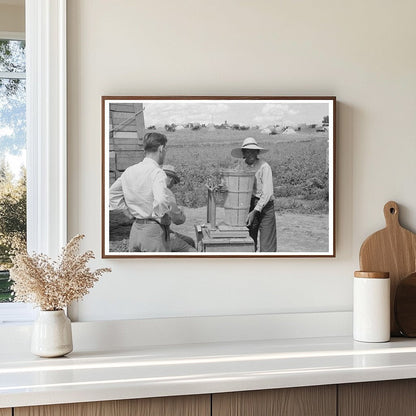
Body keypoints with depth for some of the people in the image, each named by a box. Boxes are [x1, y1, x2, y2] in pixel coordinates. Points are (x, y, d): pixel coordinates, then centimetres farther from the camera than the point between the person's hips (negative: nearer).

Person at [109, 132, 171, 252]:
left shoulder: (129, 171, 6)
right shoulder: (157, 172, -17)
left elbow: (112, 194, 16)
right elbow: (161, 201, -31)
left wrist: (130, 208, 13)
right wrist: (162, 217, -13)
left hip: (135, 229, 7)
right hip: (154, 230, -7)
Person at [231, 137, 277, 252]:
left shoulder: (264, 167, -15)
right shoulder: (242, 166, 5)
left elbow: (267, 193, -18)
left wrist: (255, 211, -22)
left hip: (265, 206, -5)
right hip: (249, 205, 5)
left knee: (266, 246, -6)